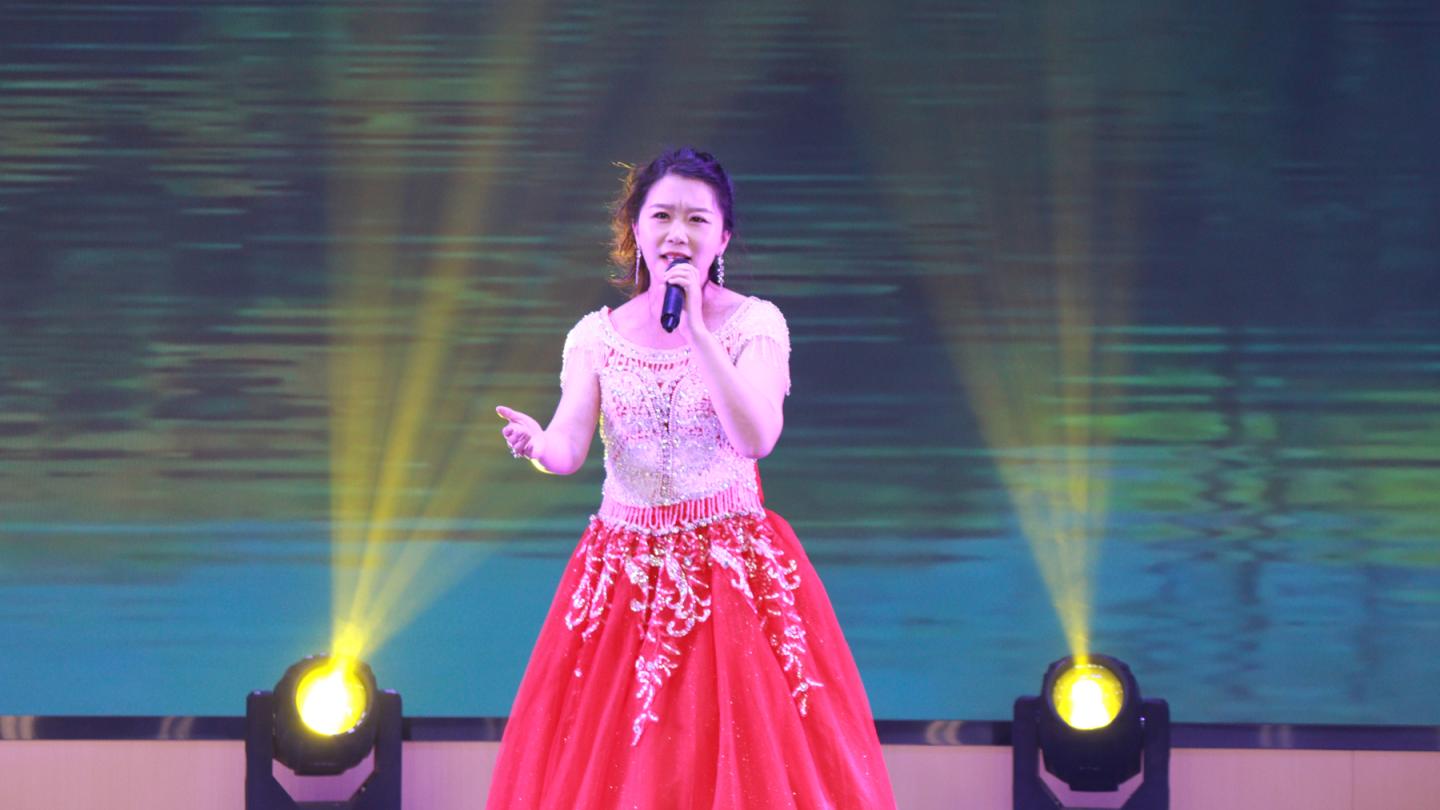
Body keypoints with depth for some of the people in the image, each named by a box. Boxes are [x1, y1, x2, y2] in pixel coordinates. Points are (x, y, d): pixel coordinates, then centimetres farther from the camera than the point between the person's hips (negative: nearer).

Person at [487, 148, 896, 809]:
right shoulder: (597, 334, 6)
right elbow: (569, 449, -6)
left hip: (734, 571, -2)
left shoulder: (755, 324, -1)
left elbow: (755, 438, -16)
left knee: (745, 750, -7)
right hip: (623, 574, 2)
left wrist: (696, 329, -20)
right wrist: (536, 444, -29)